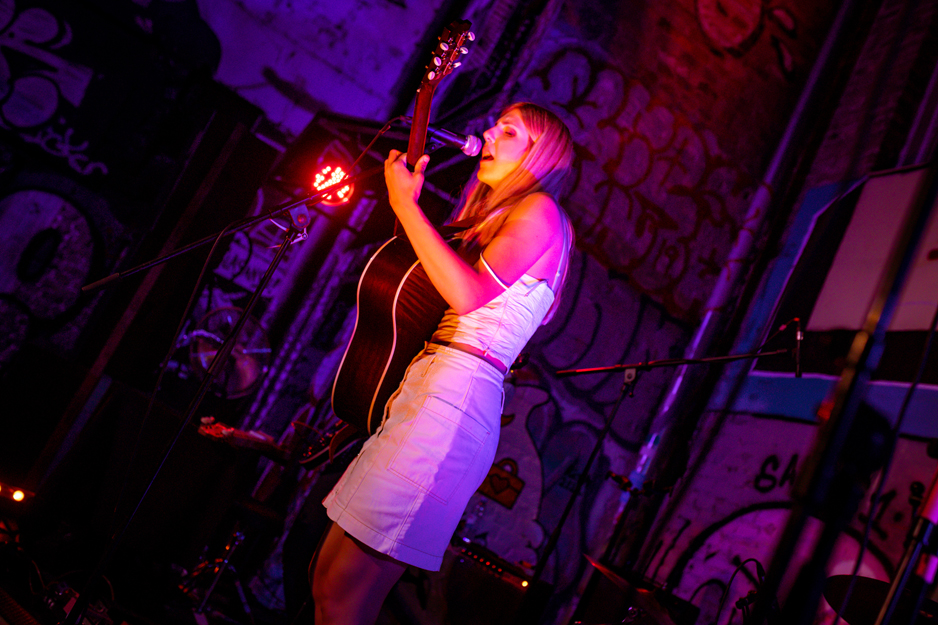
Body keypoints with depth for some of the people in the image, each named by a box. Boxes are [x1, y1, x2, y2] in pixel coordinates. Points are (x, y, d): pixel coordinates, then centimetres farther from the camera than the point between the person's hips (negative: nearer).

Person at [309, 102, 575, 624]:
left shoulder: (540, 210, -1)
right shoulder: (497, 220, 28)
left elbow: (469, 293, -17)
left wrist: (406, 204, -9)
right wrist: (410, 201, 22)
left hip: (454, 397, -10)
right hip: (423, 390, 10)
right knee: (328, 578, 11)